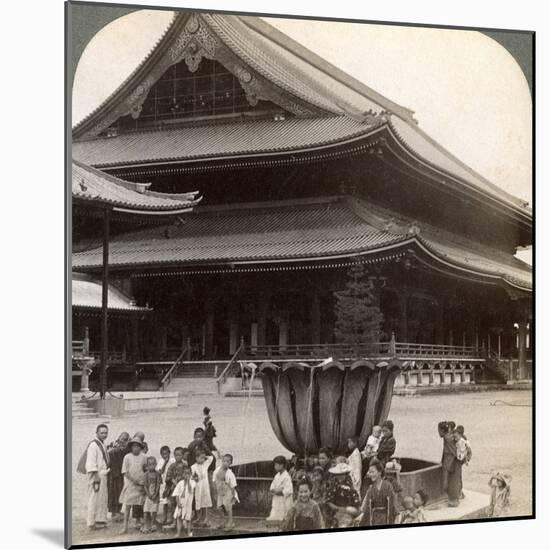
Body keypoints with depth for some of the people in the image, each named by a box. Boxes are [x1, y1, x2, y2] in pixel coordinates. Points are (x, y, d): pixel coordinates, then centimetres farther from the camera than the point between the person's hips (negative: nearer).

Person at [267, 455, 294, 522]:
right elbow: (271, 489, 12)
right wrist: (276, 491, -10)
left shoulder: (286, 476, -15)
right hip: (276, 502, 8)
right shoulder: (277, 476, 11)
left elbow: (288, 491, -20)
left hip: (284, 503, -8)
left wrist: (277, 492, -13)